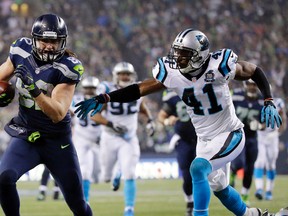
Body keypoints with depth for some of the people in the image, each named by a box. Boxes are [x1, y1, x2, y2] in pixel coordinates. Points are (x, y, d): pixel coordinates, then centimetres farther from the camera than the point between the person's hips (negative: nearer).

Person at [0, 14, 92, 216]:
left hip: (57, 141, -2)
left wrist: (34, 89, -39)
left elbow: (58, 114, -27)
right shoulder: (22, 52, -7)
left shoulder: (67, 68, -20)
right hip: (25, 136, 3)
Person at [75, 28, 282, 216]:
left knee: (198, 169, -27)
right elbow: (139, 89, -11)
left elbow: (255, 71, -9)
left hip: (229, 135, -6)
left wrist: (268, 102, -19)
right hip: (204, 139, 6)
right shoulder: (172, 73, -13)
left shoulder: (219, 66, -24)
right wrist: (102, 99, -20)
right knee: (219, 188, 19)